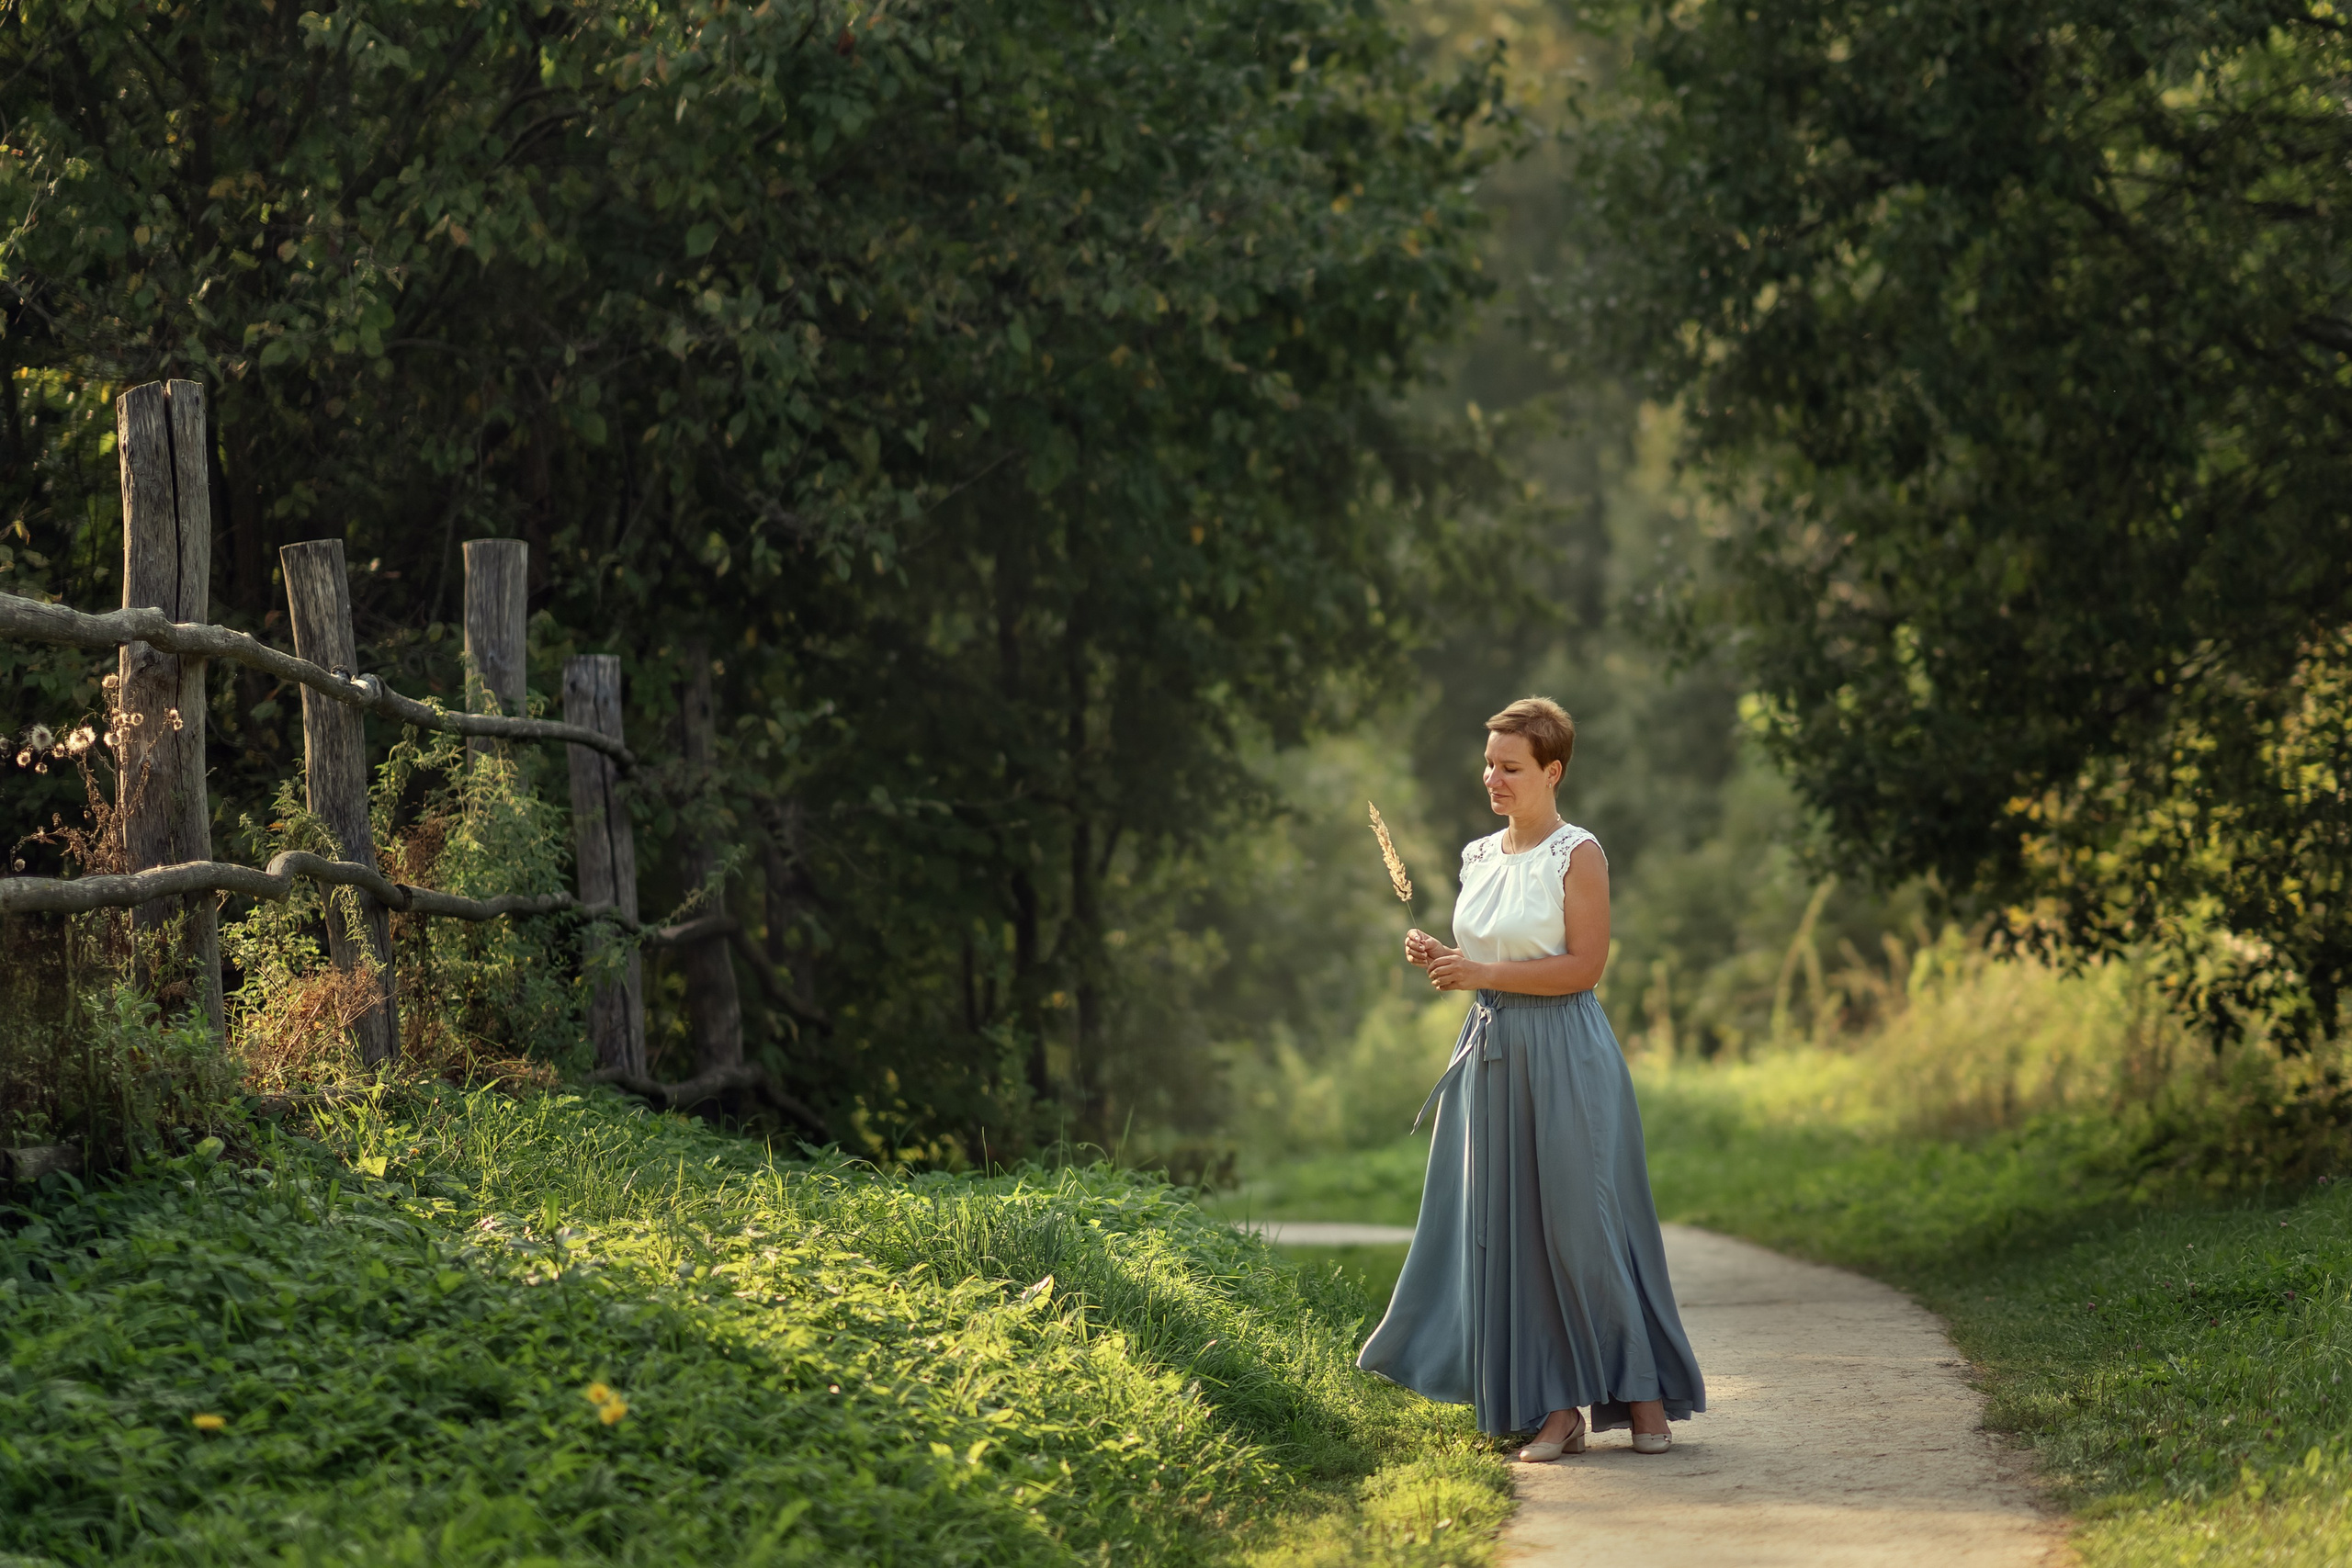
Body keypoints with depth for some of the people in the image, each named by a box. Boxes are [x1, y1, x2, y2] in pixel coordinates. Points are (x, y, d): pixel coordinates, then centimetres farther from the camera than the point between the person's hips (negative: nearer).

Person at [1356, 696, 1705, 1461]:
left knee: (1584, 1226, -4)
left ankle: (1645, 1395, 9)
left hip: (1565, 1058, -7)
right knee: (1512, 1233, 3)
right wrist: (1440, 959, 2)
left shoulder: (1577, 854, -8)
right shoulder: (1480, 857, 13)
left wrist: (1484, 973, -17)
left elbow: (1584, 965, -14)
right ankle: (1557, 1408, 7)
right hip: (1494, 1053, 7)